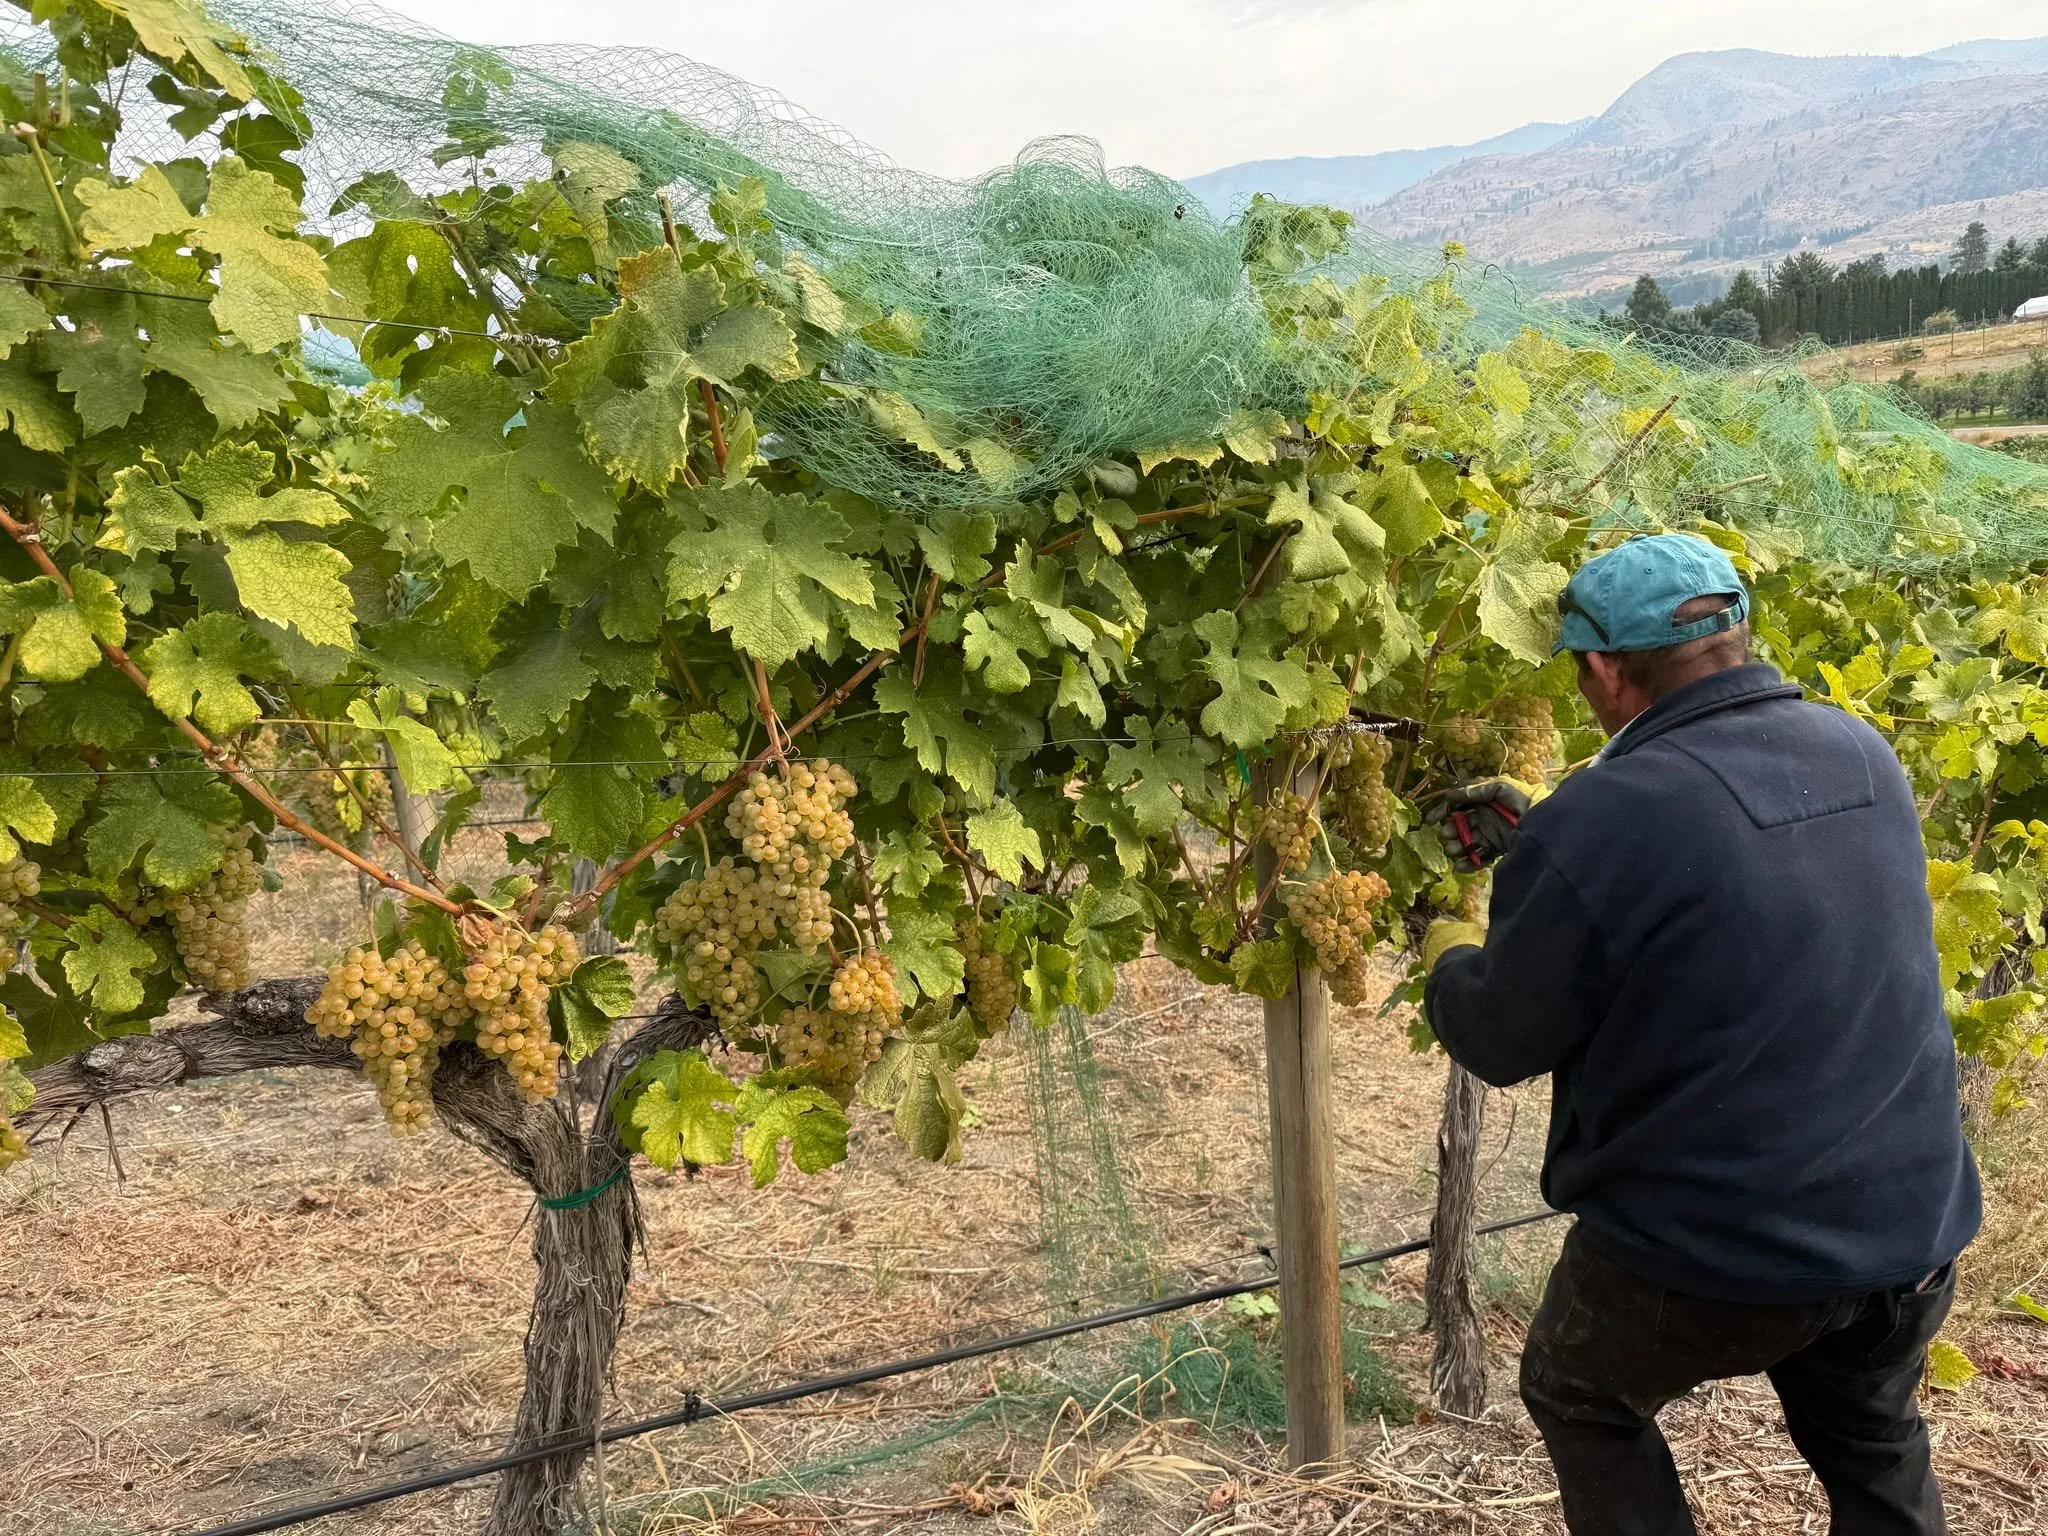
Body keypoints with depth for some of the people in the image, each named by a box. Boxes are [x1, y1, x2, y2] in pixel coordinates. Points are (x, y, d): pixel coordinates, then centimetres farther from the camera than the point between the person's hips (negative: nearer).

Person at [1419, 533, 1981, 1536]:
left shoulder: (1599, 820, -24)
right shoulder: (1864, 756, -1)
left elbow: (1500, 1043, -11)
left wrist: (1445, 954, 10)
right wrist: (1538, 842, 19)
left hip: (1711, 1250, -5)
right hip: (1909, 1223, 6)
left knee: (1581, 1405, 23)